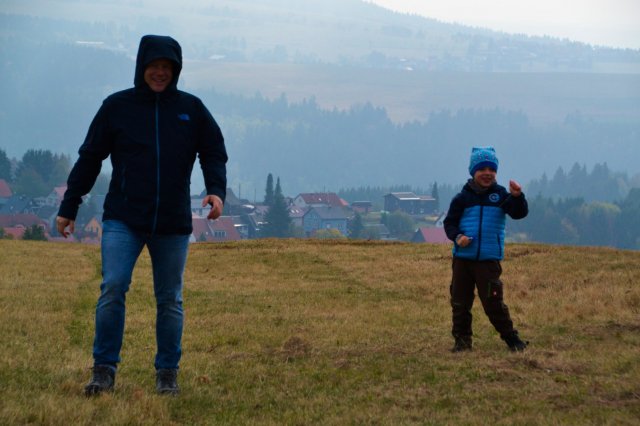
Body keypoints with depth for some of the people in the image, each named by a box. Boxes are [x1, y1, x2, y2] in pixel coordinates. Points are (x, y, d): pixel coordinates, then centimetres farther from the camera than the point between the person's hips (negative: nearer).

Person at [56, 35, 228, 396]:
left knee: (170, 300, 6)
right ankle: (105, 370, -6)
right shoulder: (117, 107, 3)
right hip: (123, 220, -1)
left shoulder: (192, 109, 5)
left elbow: (215, 154, 8)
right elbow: (89, 159, 7)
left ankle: (168, 373, 16)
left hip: (173, 224, 1)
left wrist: (217, 190, -12)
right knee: (113, 289, -14)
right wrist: (69, 208, 5)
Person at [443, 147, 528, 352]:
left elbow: (519, 213, -10)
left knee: (493, 301, -6)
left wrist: (517, 197, -29)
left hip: (489, 260, -2)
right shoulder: (463, 198, 3)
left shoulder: (500, 195, 1)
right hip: (463, 257, 2)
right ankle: (462, 339, 18)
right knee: (460, 302, 6)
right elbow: (450, 221, 6)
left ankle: (511, 338, 6)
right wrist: (456, 236, -13)